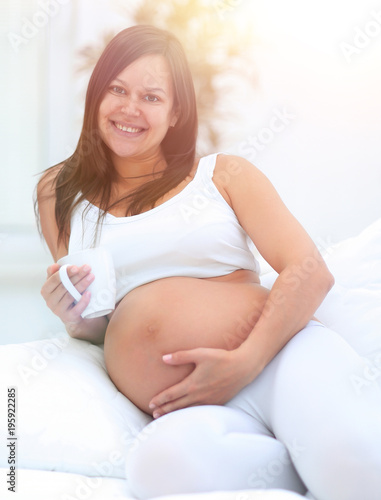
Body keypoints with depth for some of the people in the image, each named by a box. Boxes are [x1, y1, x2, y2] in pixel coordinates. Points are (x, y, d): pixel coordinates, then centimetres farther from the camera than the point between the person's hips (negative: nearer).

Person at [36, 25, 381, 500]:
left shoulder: (224, 174, 12)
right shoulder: (61, 193, 19)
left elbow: (310, 271, 1)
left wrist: (246, 361, -15)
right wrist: (75, 318, 0)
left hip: (281, 355, -2)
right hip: (191, 411, 3)